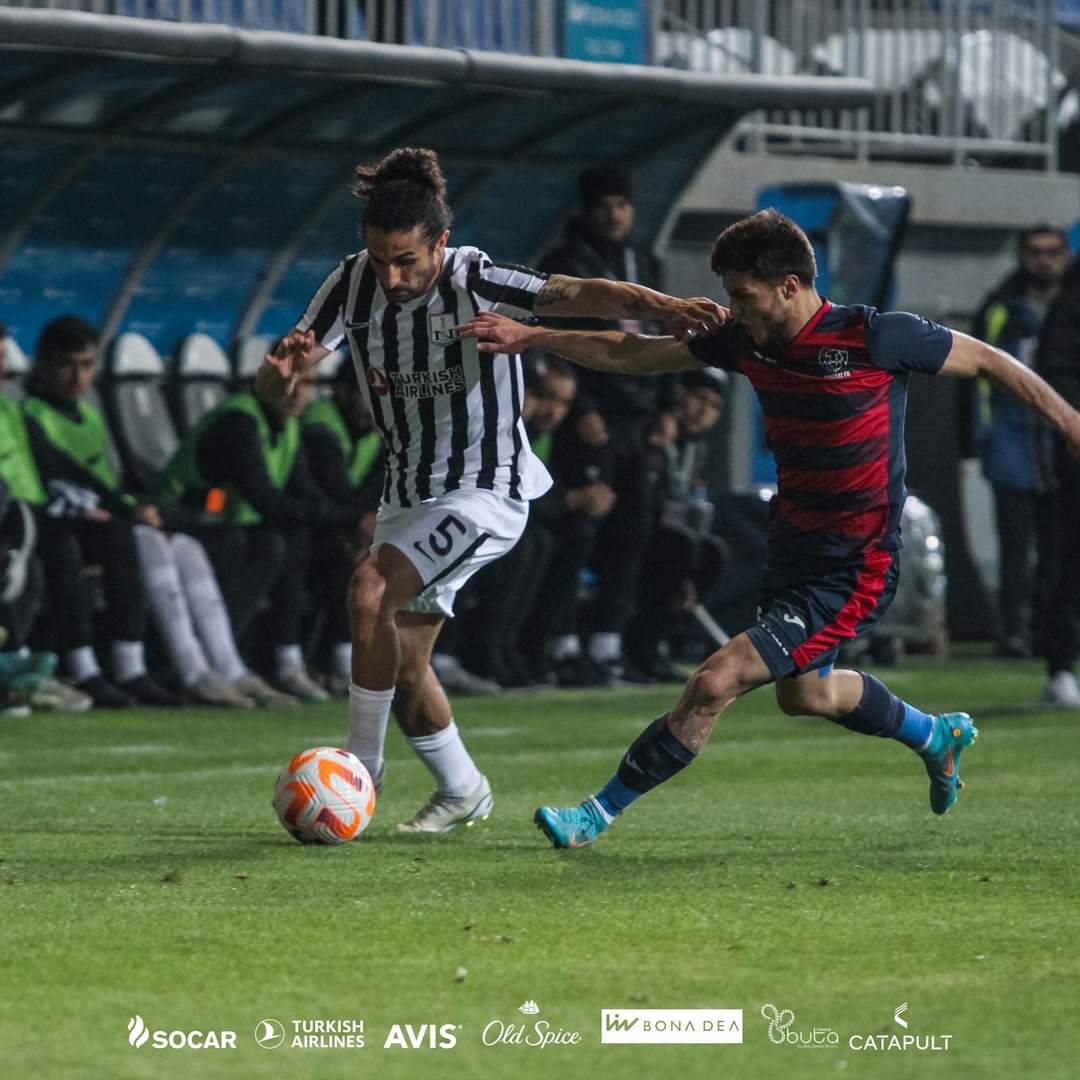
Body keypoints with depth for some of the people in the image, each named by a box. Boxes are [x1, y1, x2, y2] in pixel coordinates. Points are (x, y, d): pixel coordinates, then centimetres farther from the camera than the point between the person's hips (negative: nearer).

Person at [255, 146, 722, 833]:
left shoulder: (477, 283, -21)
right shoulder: (354, 284, -6)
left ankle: (363, 763, -11)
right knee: (403, 663, 8)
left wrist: (664, 306, -52)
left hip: (486, 492, -7)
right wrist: (284, 369, -31)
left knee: (371, 590, -25)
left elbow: (577, 295, -34)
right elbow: (273, 387, -6)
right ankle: (463, 790, 30)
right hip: (409, 492, 7)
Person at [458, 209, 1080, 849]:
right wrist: (531, 337, -3)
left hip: (854, 574, -8)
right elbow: (631, 355, 5)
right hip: (794, 550, 8)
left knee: (716, 682, -17)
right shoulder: (747, 341, -4)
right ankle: (938, 735, 55)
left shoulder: (875, 337, -22)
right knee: (804, 693, 30)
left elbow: (990, 362, -9)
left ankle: (601, 813, -4)